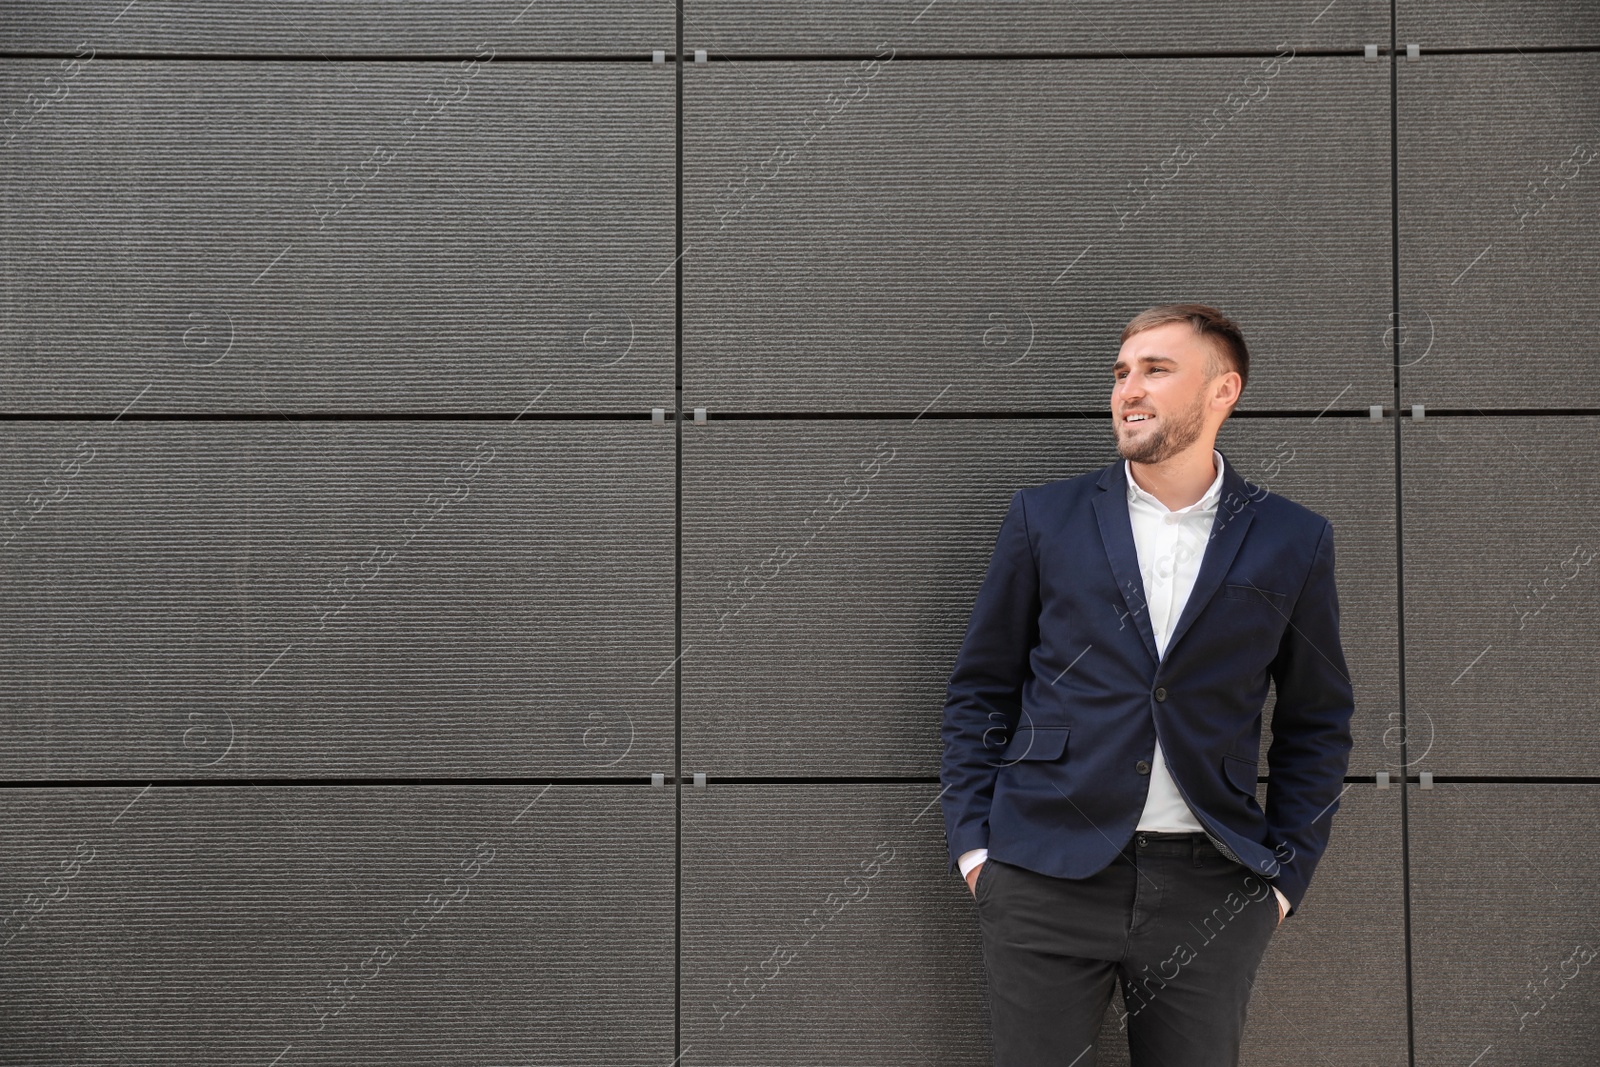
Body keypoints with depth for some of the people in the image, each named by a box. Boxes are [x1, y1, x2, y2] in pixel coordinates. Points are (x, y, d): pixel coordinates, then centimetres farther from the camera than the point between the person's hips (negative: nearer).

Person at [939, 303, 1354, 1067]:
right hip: (1046, 877, 0)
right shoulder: (1044, 517, 5)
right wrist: (972, 844, 1)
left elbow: (1317, 724, 10)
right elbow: (980, 691, 8)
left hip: (1208, 890, 1)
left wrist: (1285, 876, 4)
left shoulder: (1293, 542, 5)